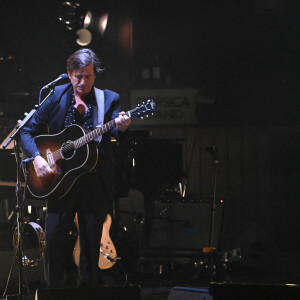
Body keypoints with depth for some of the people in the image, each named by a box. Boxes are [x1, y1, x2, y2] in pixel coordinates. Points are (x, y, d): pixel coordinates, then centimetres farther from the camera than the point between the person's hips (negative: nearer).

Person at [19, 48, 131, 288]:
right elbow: (28, 131, 2)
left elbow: (118, 133, -14)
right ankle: (56, 289, 8)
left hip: (95, 183, 0)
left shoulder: (108, 99, 1)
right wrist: (37, 157, -15)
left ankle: (87, 287, 19)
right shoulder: (56, 97, 1)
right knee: (54, 237, -5)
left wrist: (122, 128, -38)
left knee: (92, 240, 6)